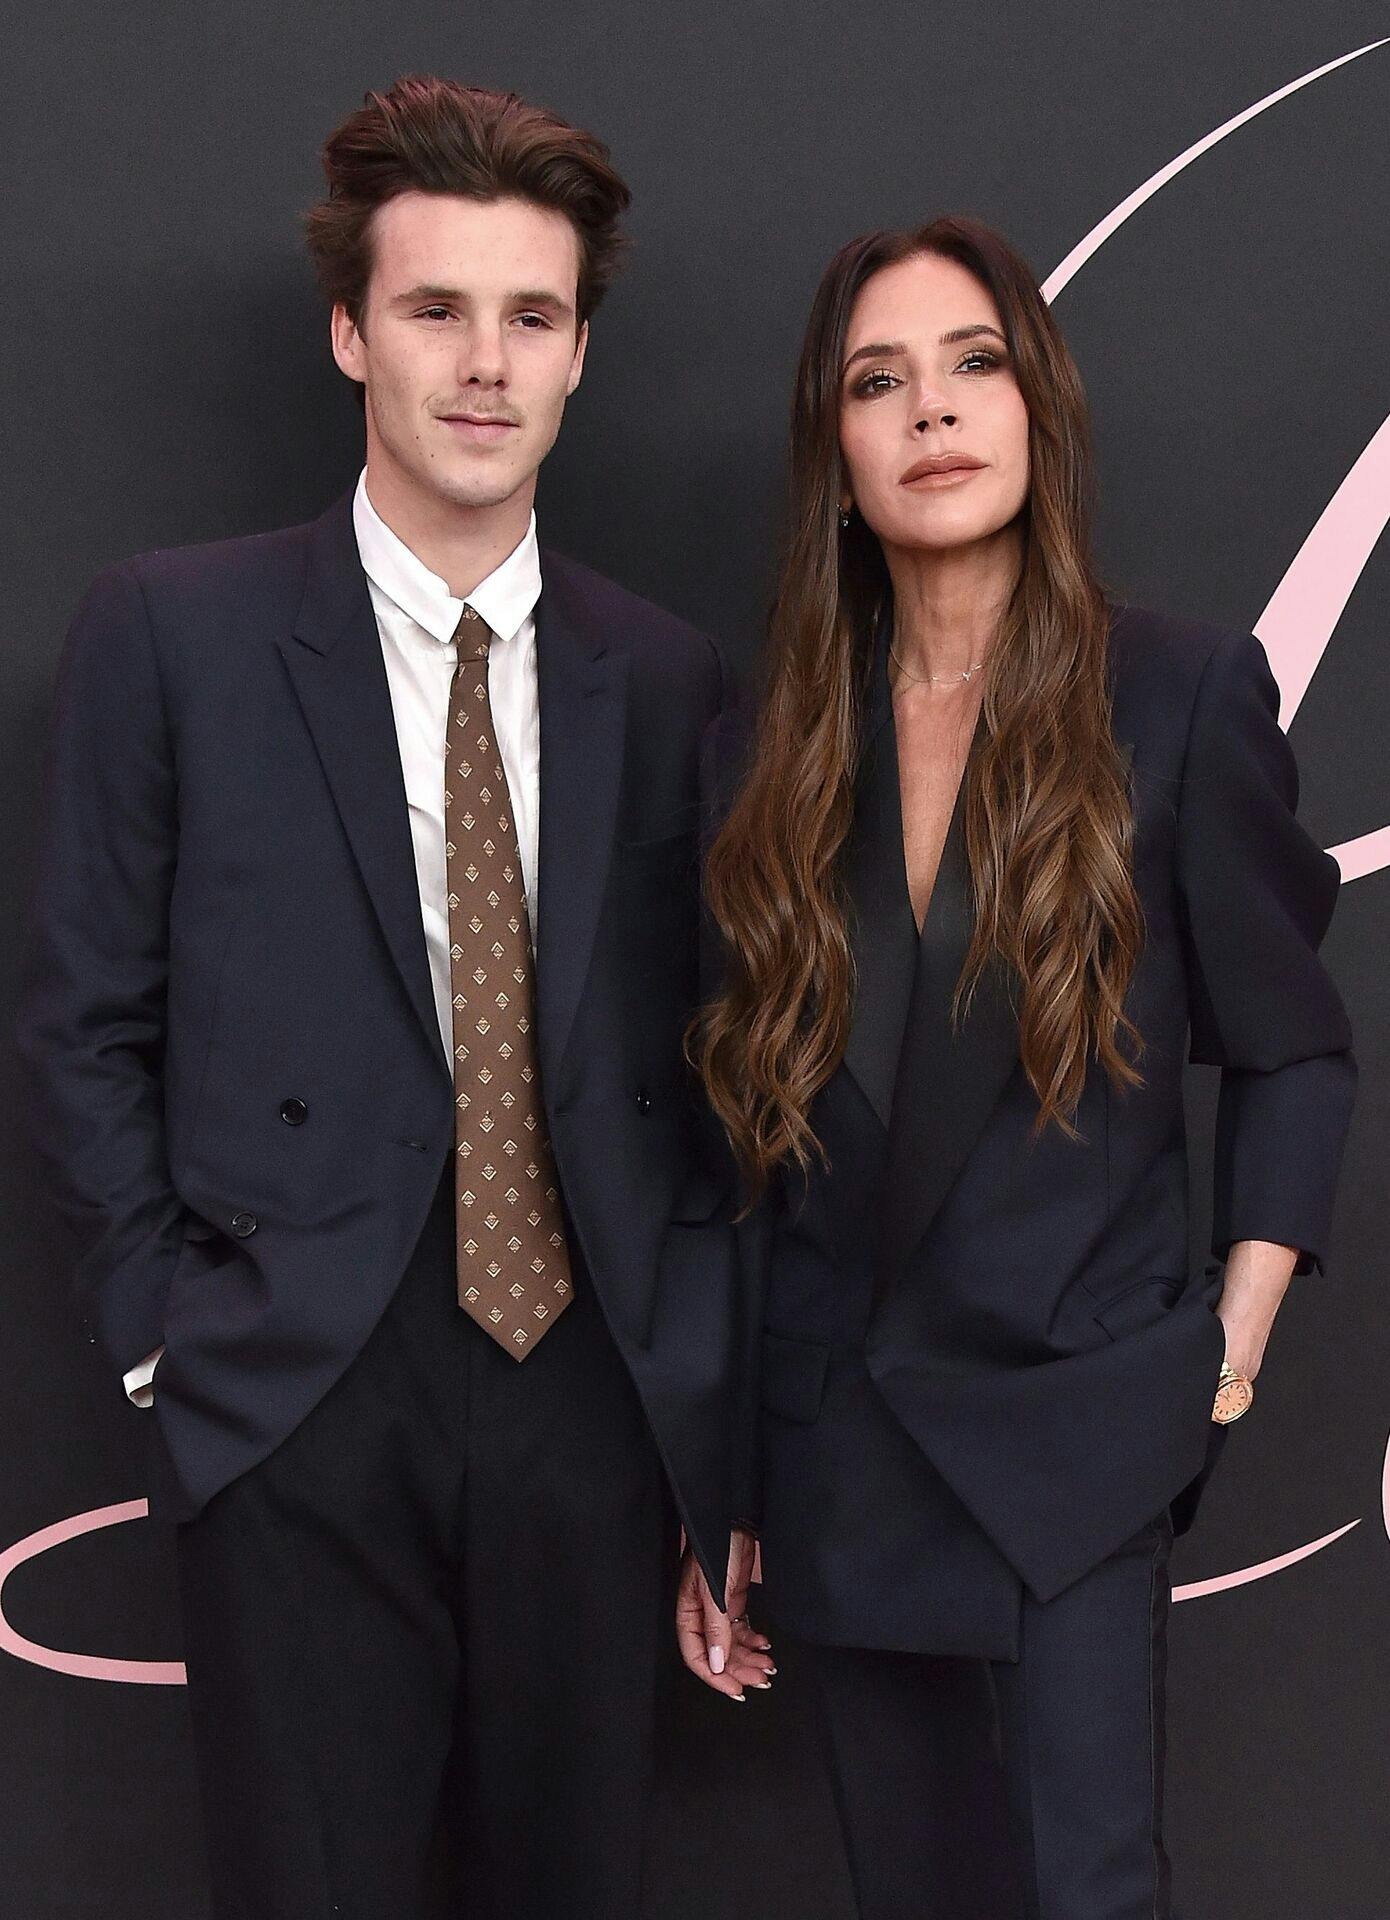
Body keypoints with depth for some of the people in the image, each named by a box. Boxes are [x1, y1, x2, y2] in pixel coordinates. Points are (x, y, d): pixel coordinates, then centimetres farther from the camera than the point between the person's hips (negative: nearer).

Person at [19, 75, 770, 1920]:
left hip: (594, 1398, 3)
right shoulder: (173, 631, -3)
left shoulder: (666, 677, 5)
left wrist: (718, 1417, 6)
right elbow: (89, 1022, 0)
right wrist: (172, 1337, -4)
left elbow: (697, 1057, 8)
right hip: (301, 1415, -2)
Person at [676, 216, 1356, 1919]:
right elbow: (745, 1134, 6)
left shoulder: (1184, 694, -6)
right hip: (837, 1447, 4)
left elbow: (1290, 1047, 2)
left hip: (1079, 1434, -3)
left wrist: (1231, 1345, -6)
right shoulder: (770, 754, 3)